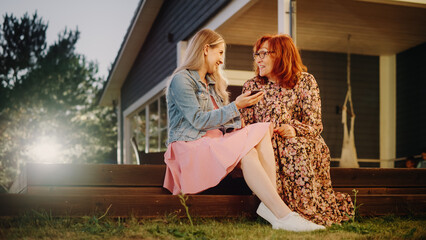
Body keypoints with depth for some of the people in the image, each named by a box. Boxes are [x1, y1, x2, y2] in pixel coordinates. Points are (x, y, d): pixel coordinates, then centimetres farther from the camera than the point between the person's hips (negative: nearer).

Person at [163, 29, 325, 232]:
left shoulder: (211, 83, 26)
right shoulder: (181, 80, -2)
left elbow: (224, 123, 18)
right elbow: (199, 120, -13)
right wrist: (236, 107, -10)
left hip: (215, 144, 8)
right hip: (191, 146, -8)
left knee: (263, 132, -20)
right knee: (247, 151, -33)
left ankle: (270, 205, -35)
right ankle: (283, 215, -40)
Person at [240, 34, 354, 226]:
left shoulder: (305, 81, 7)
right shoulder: (251, 86, 15)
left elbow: (314, 124, -1)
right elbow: (245, 125, 9)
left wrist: (295, 130, -24)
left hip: (299, 144, -1)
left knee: (298, 150, -37)